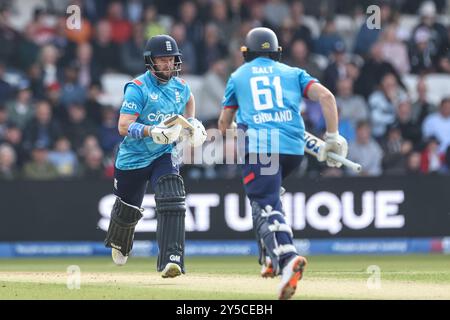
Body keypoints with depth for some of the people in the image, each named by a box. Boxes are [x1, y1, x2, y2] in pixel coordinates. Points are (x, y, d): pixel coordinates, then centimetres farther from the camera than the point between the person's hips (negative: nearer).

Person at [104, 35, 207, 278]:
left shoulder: (180, 87, 1)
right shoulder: (137, 88, -17)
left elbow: (188, 100, 28)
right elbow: (124, 127, -23)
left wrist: (192, 123, 11)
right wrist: (152, 131, -37)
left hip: (165, 155, 3)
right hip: (133, 158, -3)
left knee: (171, 202, -22)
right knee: (128, 210, 14)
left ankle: (171, 259, -27)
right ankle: (119, 244, 49)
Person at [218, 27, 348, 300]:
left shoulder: (238, 76, 21)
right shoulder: (293, 73, 21)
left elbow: (224, 124, 24)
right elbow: (326, 96, 4)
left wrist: (235, 132, 46)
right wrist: (333, 137, 4)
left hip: (258, 147, -3)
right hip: (294, 149, 3)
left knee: (266, 206, -13)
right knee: (268, 195, 29)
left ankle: (288, 257, -41)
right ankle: (271, 257, 20)